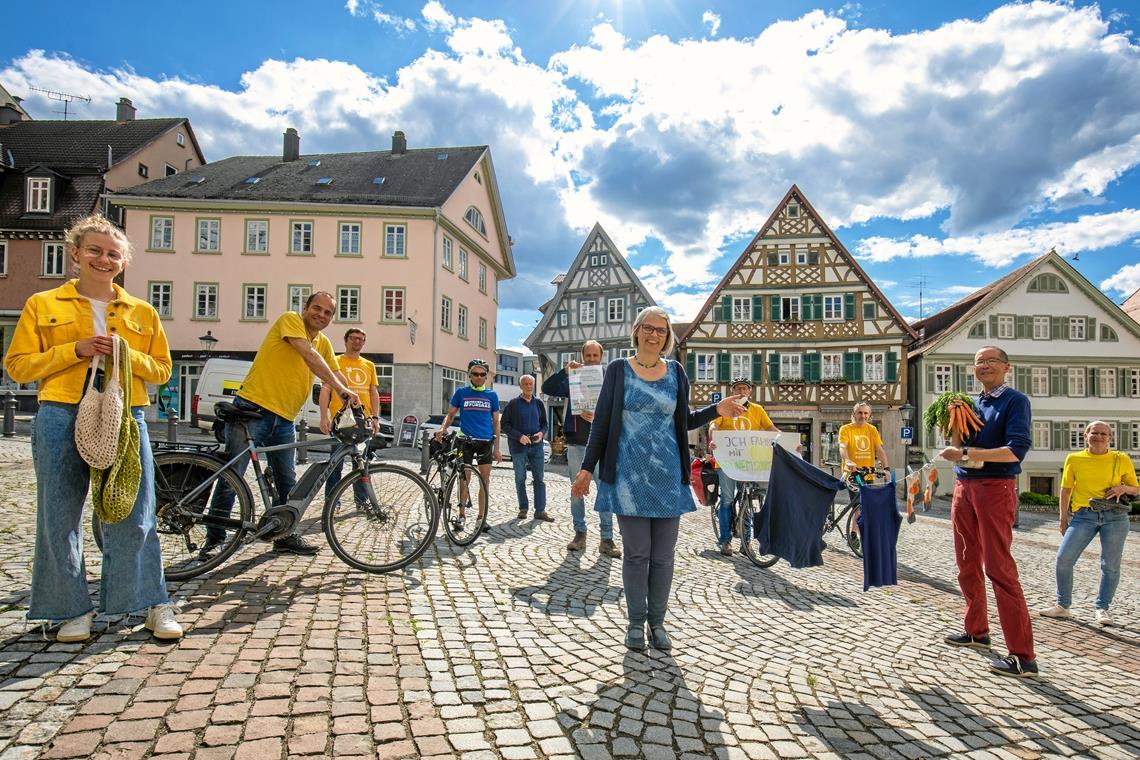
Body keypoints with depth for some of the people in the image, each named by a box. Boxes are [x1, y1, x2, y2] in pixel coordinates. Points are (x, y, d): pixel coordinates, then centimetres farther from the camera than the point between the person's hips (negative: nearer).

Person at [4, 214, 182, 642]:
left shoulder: (142, 312, 13)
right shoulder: (42, 305, 9)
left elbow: (161, 369, 11)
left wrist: (127, 354, -7)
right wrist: (76, 350, -10)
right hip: (61, 419, 0)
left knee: (135, 515, -1)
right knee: (59, 517, 4)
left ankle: (155, 605, 8)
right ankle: (74, 609, 17)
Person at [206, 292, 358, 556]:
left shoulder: (324, 343, 14)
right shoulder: (290, 320, -6)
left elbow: (337, 375, 11)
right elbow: (308, 354, -21)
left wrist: (355, 407, -4)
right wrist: (340, 388, -27)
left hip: (284, 420, 7)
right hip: (252, 410, -7)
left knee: (288, 483, 11)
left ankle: (286, 536, 23)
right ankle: (214, 538, 11)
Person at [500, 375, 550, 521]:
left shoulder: (539, 403, 10)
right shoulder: (513, 403, 1)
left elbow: (544, 423, 17)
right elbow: (504, 424, -1)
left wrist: (541, 433, -6)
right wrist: (519, 436, -13)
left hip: (536, 445, 2)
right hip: (518, 446, -2)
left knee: (539, 479, 0)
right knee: (520, 478, 5)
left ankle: (540, 510, 4)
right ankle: (523, 509, 16)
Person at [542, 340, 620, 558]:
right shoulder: (572, 379, 6)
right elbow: (547, 388, -7)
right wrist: (565, 370, -18)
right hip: (576, 442, 1)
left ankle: (606, 539, 4)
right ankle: (579, 533, 19)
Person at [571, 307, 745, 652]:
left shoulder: (675, 372, 8)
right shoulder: (618, 370, 1)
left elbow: (683, 422, 16)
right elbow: (602, 420, 1)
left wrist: (716, 411, 0)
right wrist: (587, 467, -2)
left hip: (667, 475, 3)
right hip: (630, 475, -2)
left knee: (663, 555, 7)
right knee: (636, 553, 3)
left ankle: (657, 621, 22)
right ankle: (636, 621, 19)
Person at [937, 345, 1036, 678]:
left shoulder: (1015, 401, -4)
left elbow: (1016, 450, -17)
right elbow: (956, 449, 9)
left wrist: (966, 454, -21)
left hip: (995, 488, -7)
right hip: (964, 486, 7)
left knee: (999, 568, -9)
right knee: (968, 564, 13)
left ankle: (1023, 655, -3)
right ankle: (977, 631, 28)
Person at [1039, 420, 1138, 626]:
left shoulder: (1122, 460, 5)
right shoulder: (1074, 459, 5)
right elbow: (1066, 489, 10)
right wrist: (1063, 518, 7)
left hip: (1115, 516, 0)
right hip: (1084, 516, 0)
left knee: (1111, 565, 4)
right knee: (1063, 558, -6)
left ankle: (1102, 608, 19)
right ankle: (1063, 606, 6)